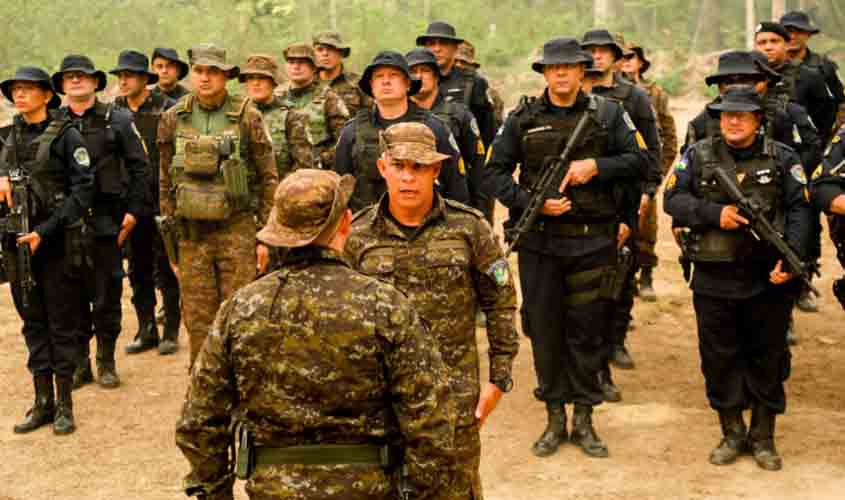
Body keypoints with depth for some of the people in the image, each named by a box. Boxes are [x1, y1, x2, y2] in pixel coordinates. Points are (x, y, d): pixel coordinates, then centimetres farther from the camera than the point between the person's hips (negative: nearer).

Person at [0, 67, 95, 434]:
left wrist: (45, 231, -18)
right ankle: (42, 401, 18)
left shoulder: (64, 135, -7)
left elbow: (83, 189, -13)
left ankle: (64, 404, 11)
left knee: (61, 323, 2)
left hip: (55, 243, -5)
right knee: (32, 323, 10)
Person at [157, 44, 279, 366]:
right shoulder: (173, 119, 5)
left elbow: (268, 178, 0)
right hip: (191, 233, 3)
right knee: (198, 322, 7)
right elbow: (165, 183, 11)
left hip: (237, 231, -2)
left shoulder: (247, 117, -2)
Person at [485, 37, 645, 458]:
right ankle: (555, 418, 20)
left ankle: (584, 419, 19)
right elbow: (496, 172, 2)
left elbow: (638, 162, 3)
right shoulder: (523, 118, 2)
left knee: (588, 330, 6)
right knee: (544, 329, 7)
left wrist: (596, 166, -13)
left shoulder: (607, 113, 3)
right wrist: (532, 202, -12)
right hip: (539, 240, 0)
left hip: (593, 240, 0)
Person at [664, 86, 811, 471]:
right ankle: (732, 434, 23)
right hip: (714, 280, 1)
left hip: (768, 280, 0)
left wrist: (791, 258, -16)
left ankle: (763, 438, 23)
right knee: (719, 359, 8)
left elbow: (800, 210, -3)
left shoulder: (782, 158, 2)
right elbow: (672, 199, -2)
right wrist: (714, 214, -17)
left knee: (767, 359, 9)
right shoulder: (698, 155, 3)